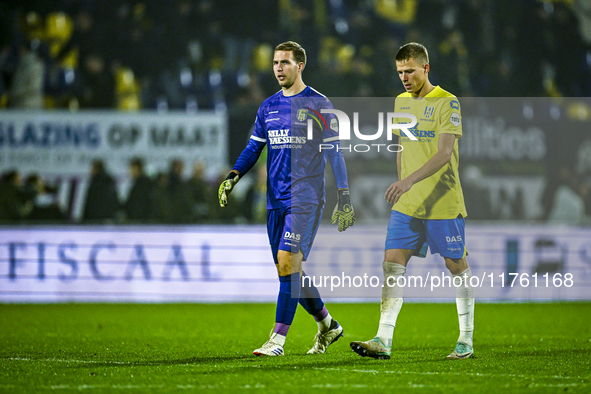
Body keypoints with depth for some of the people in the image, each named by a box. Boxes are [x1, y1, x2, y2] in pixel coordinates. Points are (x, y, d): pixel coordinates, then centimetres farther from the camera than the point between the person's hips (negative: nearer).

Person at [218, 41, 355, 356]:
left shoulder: (318, 105, -3)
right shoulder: (268, 107, 13)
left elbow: (334, 153, -2)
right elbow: (254, 147, 16)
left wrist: (344, 197, -6)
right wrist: (233, 177, -1)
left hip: (305, 198, -6)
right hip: (275, 200, 6)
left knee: (288, 263, -17)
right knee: (289, 271, 8)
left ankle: (278, 339, -17)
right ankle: (327, 325, 28)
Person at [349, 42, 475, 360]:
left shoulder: (446, 102, -10)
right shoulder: (401, 102, 12)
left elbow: (444, 153, -20)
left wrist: (410, 181, -30)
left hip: (443, 203, -6)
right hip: (407, 204, 6)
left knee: (456, 265, 4)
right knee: (393, 262, -6)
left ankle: (466, 341, 15)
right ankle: (383, 341, -11)